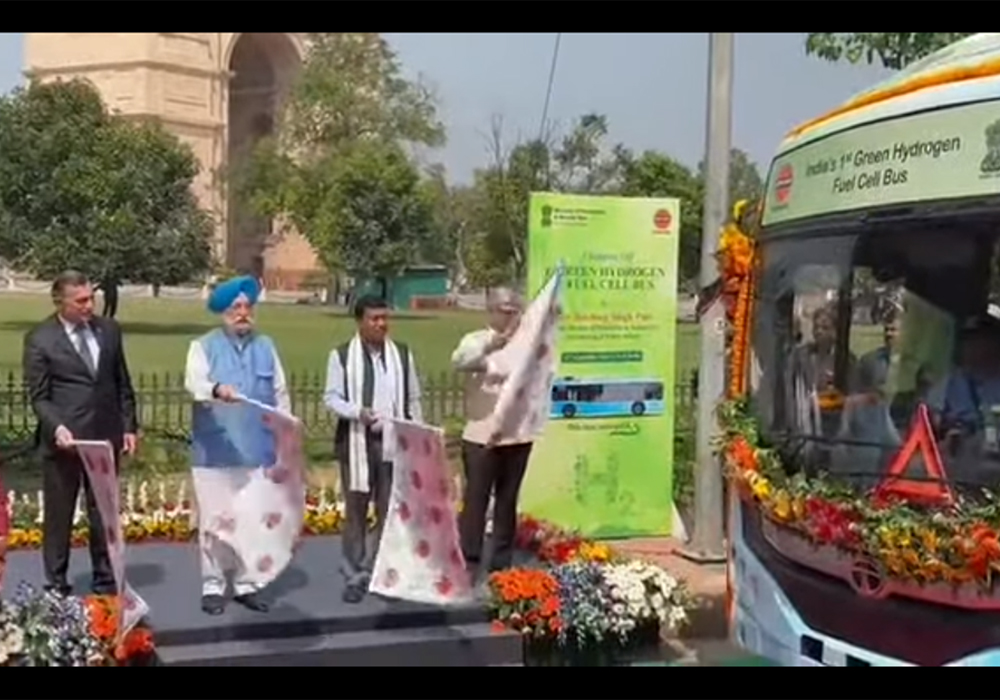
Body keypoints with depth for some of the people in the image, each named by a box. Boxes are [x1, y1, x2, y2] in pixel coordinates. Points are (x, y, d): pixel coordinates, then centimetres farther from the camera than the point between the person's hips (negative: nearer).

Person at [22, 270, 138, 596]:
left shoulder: (109, 330, 7)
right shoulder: (39, 339, -5)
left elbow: (123, 384, 11)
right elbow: (38, 397, -5)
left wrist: (129, 426, 6)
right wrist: (56, 427, -21)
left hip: (105, 437, 4)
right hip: (64, 439, -3)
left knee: (104, 512, 12)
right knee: (58, 514, 7)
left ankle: (106, 580, 24)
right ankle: (56, 583, 20)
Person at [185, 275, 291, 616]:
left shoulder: (266, 347, 12)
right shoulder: (204, 346, 2)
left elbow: (281, 395, 13)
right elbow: (194, 383, -17)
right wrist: (217, 389, -38)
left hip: (258, 450, 3)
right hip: (215, 452, -3)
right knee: (215, 521, 0)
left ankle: (245, 584, 18)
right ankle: (213, 586, 11)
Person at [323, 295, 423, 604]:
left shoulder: (403, 354, 6)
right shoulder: (341, 355, -1)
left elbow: (413, 400, 9)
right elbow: (331, 397, -3)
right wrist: (357, 411, -21)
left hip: (394, 443, 2)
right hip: (356, 442, -2)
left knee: (389, 511, 5)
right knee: (355, 511, 5)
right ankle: (354, 576, 14)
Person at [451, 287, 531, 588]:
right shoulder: (477, 340, 0)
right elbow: (459, 360, -21)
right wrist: (492, 344, -35)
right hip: (482, 435, -3)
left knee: (508, 499, 10)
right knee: (476, 498, -1)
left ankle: (502, 562, 19)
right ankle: (469, 561, 5)